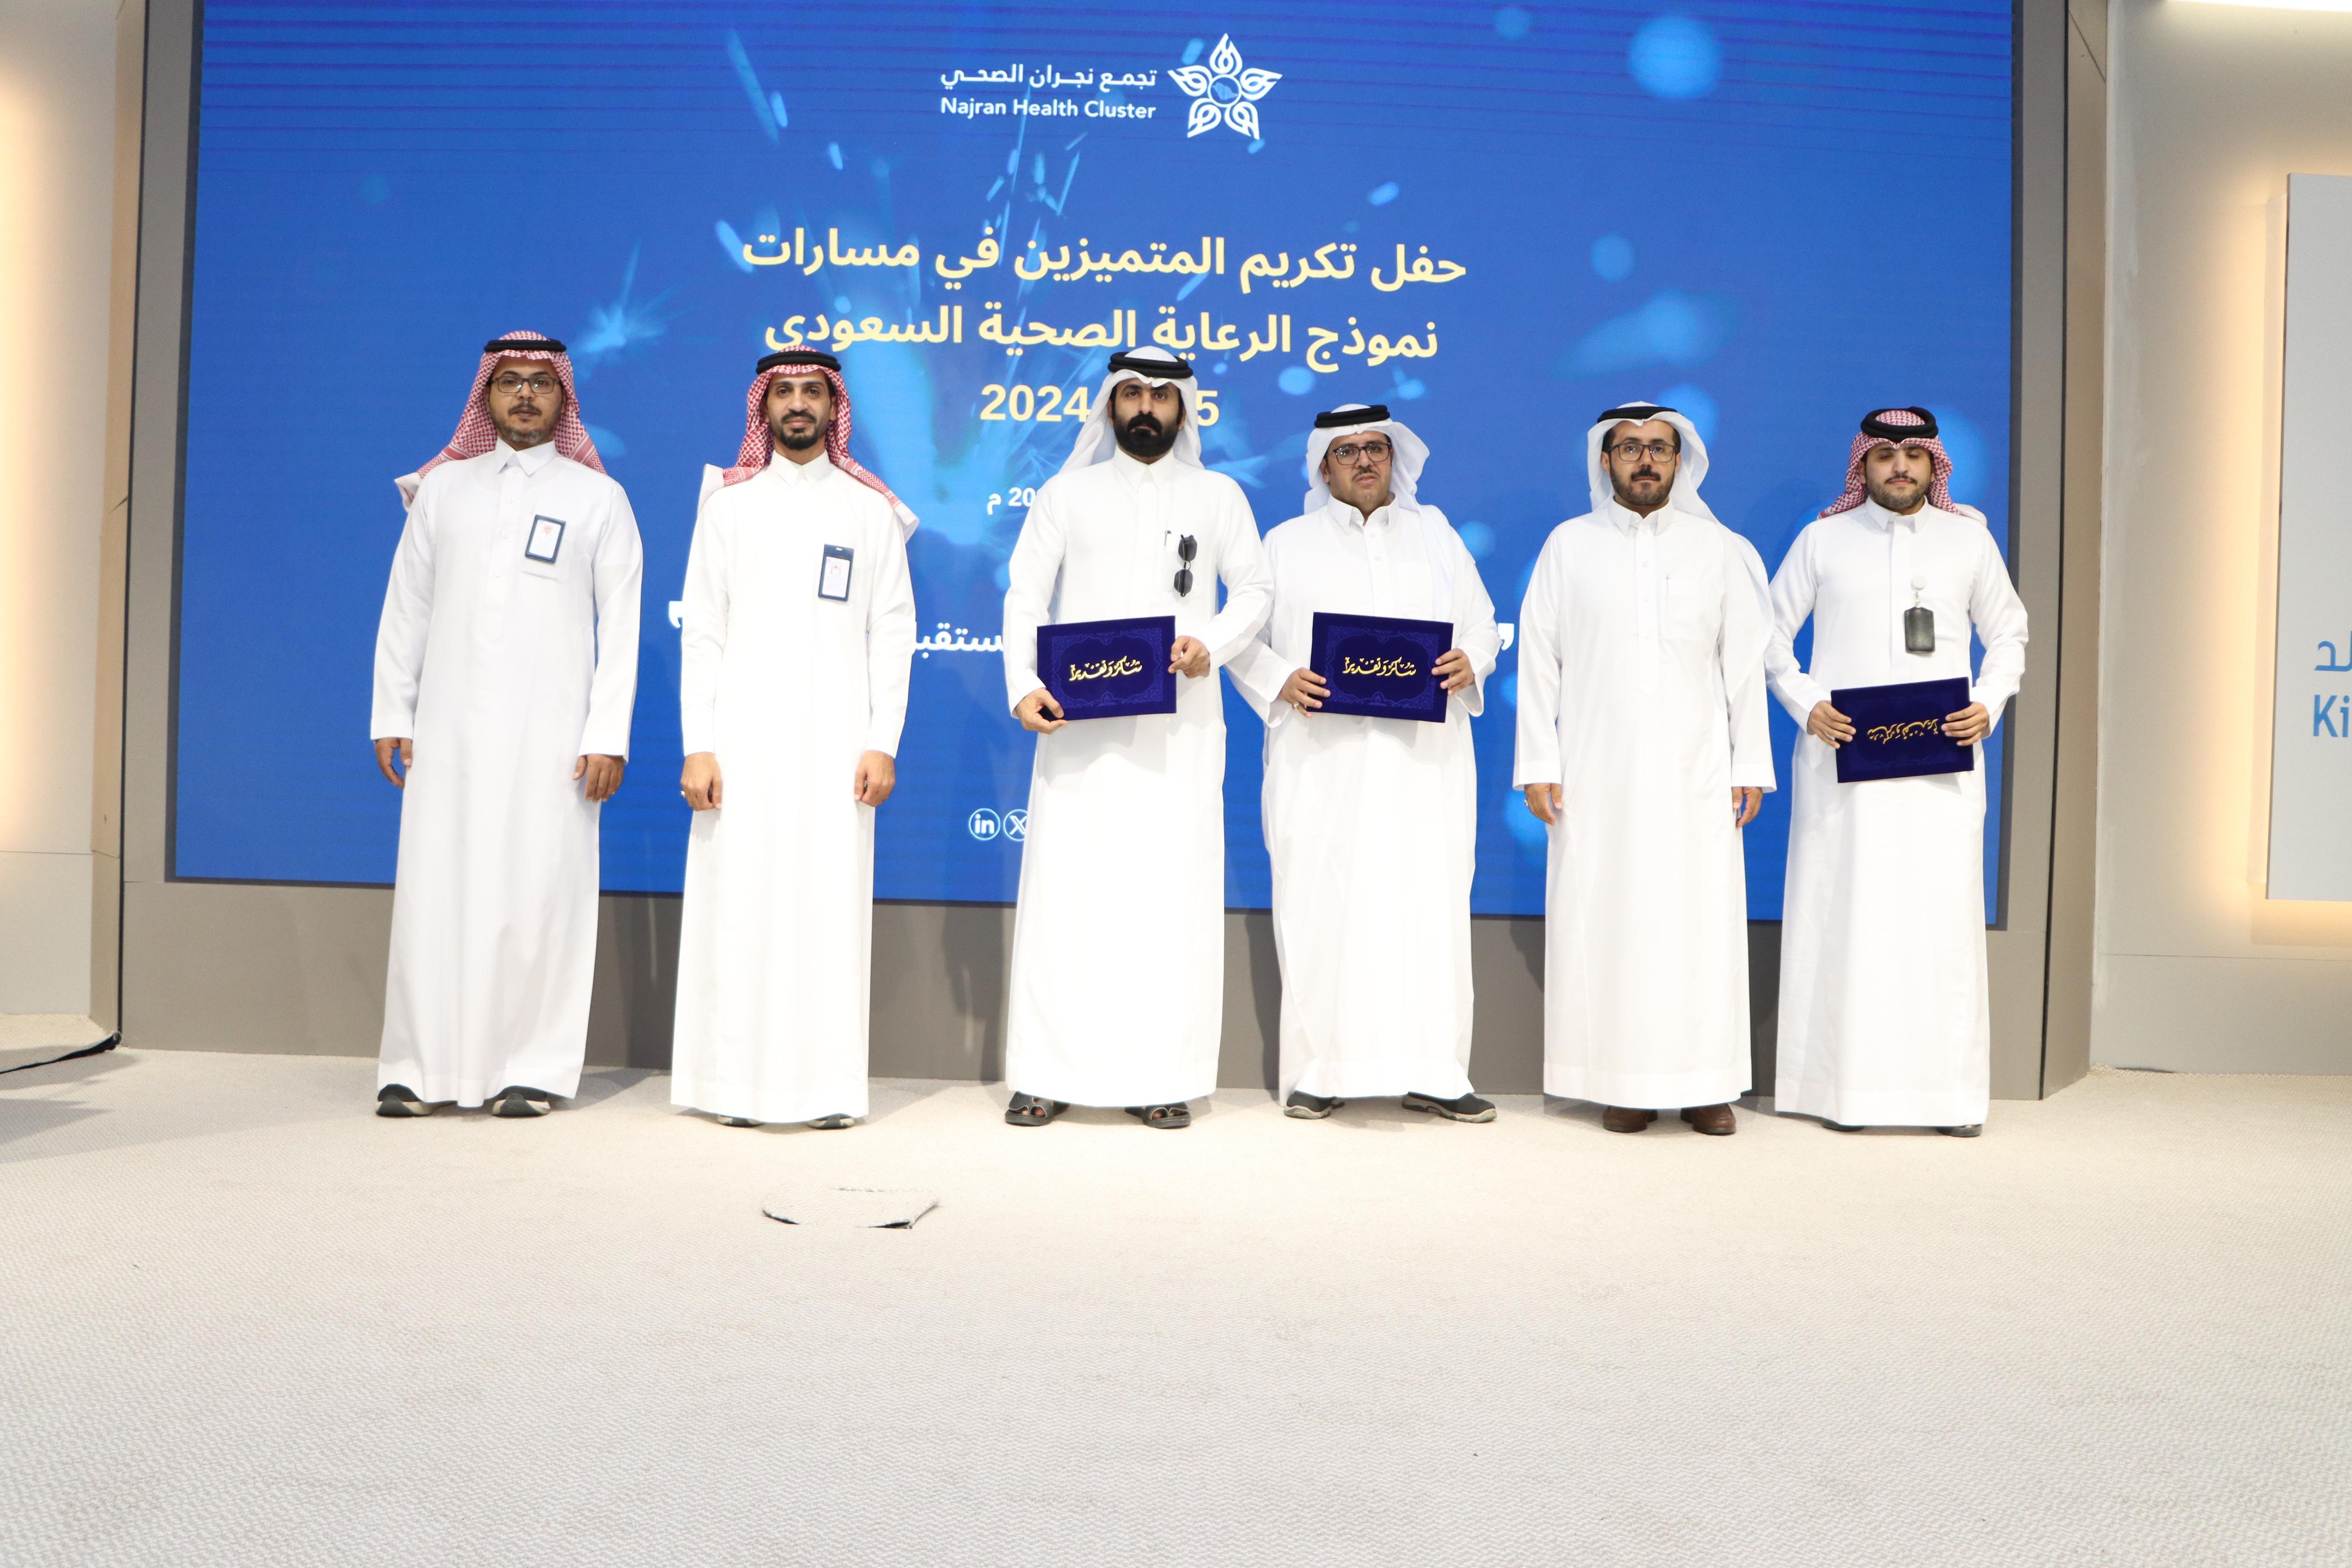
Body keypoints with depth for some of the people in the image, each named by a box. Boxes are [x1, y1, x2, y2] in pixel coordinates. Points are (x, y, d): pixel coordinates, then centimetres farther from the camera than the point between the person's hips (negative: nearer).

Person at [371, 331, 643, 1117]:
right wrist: (391, 713, 7)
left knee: (539, 891, -4)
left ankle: (533, 1069, 4)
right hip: (448, 728, 2)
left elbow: (620, 625, 3)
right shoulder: (443, 486, 15)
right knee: (434, 888, 0)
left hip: (549, 733, -2)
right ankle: (421, 1068, 7)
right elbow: (406, 605, 15)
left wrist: (609, 736, -5)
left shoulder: (598, 498, 8)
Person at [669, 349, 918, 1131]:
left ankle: (828, 1084, 3)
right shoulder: (729, 501, 11)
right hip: (744, 734, 1)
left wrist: (883, 742, -4)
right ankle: (736, 1082, 5)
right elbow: (702, 630, 7)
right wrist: (697, 745, -3)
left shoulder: (871, 508, 11)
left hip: (834, 738, 0)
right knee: (738, 900, -2)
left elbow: (893, 630, 6)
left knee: (831, 903, -3)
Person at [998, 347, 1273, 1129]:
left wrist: (1211, 644, -7)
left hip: (1180, 724, 0)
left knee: (1173, 892, -2)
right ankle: (1048, 1072, 5)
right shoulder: (1066, 493, 12)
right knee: (1065, 887, -3)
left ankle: (1162, 1076, 5)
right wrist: (1023, 685, -7)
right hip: (1079, 721, 0)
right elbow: (1025, 597, 8)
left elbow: (1255, 589, 12)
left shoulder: (1218, 495, 13)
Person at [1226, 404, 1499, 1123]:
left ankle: (1431, 1071, 3)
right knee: (1320, 907, -4)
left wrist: (1470, 663, -5)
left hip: (1424, 759, 2)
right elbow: (1242, 635, 10)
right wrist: (1281, 682, -8)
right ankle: (1320, 1071, 4)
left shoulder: (1438, 535, 20)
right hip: (1323, 760, -1)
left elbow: (1483, 623, 17)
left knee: (1429, 906, -3)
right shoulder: (1288, 543, 14)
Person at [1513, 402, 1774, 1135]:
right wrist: (1538, 764, -1)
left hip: (1694, 774, 1)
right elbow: (1537, 660, 5)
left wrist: (1750, 764, 4)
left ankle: (1704, 1082, 9)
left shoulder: (1718, 548, 10)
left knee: (1702, 921, -1)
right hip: (1597, 775, 0)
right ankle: (1623, 1081, 8)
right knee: (1605, 920, -1)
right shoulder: (1569, 546, 7)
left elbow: (1744, 663, 10)